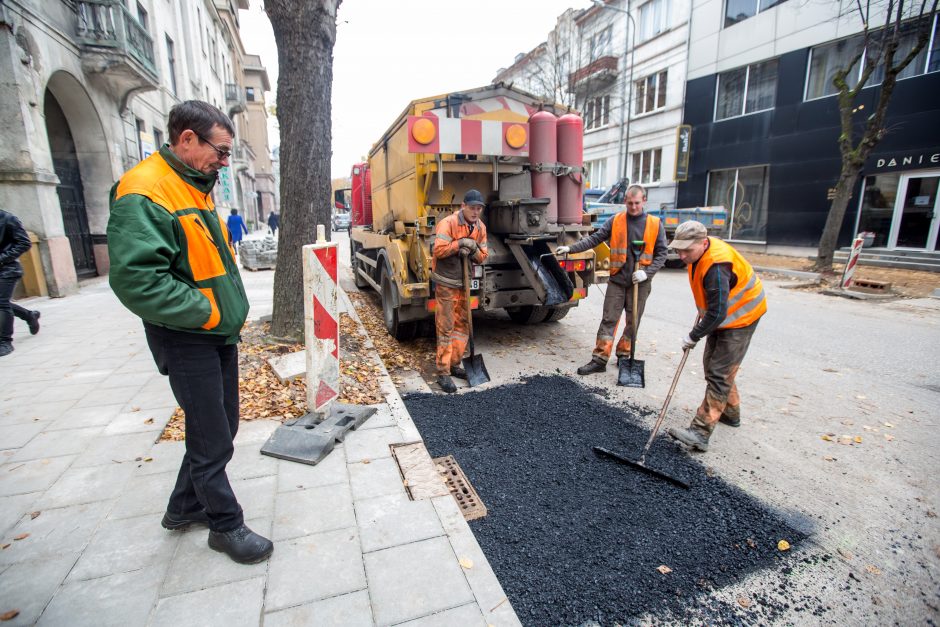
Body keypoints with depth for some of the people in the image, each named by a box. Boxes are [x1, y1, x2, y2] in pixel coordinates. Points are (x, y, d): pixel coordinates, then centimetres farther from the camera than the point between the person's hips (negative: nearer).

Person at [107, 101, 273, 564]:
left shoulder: (196, 188, 13)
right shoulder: (143, 194, -18)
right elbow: (135, 279, -26)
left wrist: (229, 309, 9)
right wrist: (208, 312, -19)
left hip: (219, 335, 9)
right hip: (187, 341, -9)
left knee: (219, 428, 19)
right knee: (213, 441, 3)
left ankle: (186, 506, 39)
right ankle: (226, 525, 23)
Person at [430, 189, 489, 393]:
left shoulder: (480, 227, 5)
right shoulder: (448, 223, -16)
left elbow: (482, 256, 7)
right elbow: (439, 250, -24)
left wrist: (473, 250, -13)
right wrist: (461, 243, -22)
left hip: (464, 283, 7)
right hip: (446, 283, -7)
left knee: (462, 325, 13)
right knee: (445, 328, -5)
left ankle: (454, 364, 26)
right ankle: (443, 373, 2)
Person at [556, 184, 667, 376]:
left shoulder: (655, 224, 1)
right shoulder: (615, 221, 2)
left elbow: (661, 254, 2)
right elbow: (594, 239, -2)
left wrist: (647, 272, -12)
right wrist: (570, 248, -14)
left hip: (640, 284, 0)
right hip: (617, 280, 0)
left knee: (632, 322, 11)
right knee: (608, 320, 0)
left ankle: (624, 355, 27)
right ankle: (599, 359, 4)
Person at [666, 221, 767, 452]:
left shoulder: (716, 268, -34)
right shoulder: (699, 252, -4)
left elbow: (717, 313, -32)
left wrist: (693, 337, -21)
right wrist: (703, 309, 13)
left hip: (740, 318, -10)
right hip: (721, 315, 10)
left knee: (719, 374, -13)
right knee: (711, 365, 18)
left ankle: (701, 433, -13)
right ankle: (730, 412, 37)